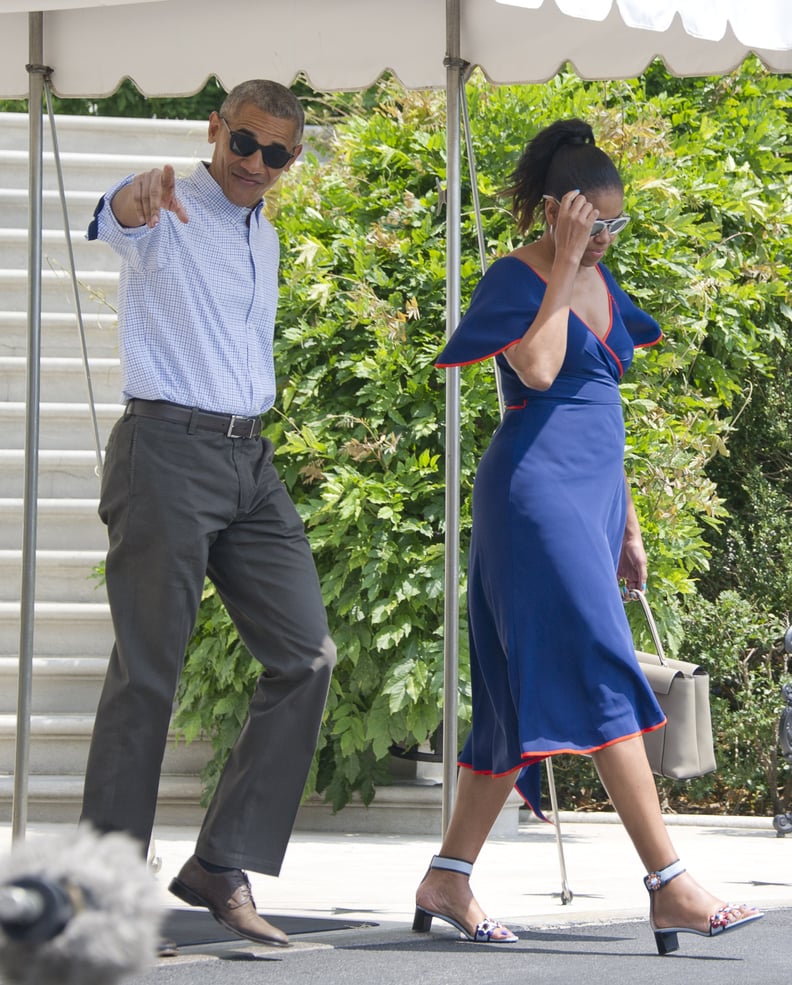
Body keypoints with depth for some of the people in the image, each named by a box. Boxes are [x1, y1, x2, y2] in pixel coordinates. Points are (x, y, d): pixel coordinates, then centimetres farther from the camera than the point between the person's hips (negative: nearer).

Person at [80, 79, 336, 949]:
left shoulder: (264, 238, 19)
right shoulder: (168, 217, -4)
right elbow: (114, 220, -29)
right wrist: (143, 192, -53)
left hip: (249, 457, 8)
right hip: (168, 447, -8)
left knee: (305, 655, 0)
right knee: (147, 673, -7)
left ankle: (225, 866, 4)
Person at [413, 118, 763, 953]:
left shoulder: (597, 282, 18)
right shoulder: (515, 278, -6)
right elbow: (538, 369, -22)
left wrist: (627, 523, 21)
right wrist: (565, 266, -14)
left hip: (590, 496, 9)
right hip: (536, 491, -9)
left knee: (524, 697, 7)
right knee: (601, 676, -15)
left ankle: (447, 880, 12)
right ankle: (670, 886, -20)